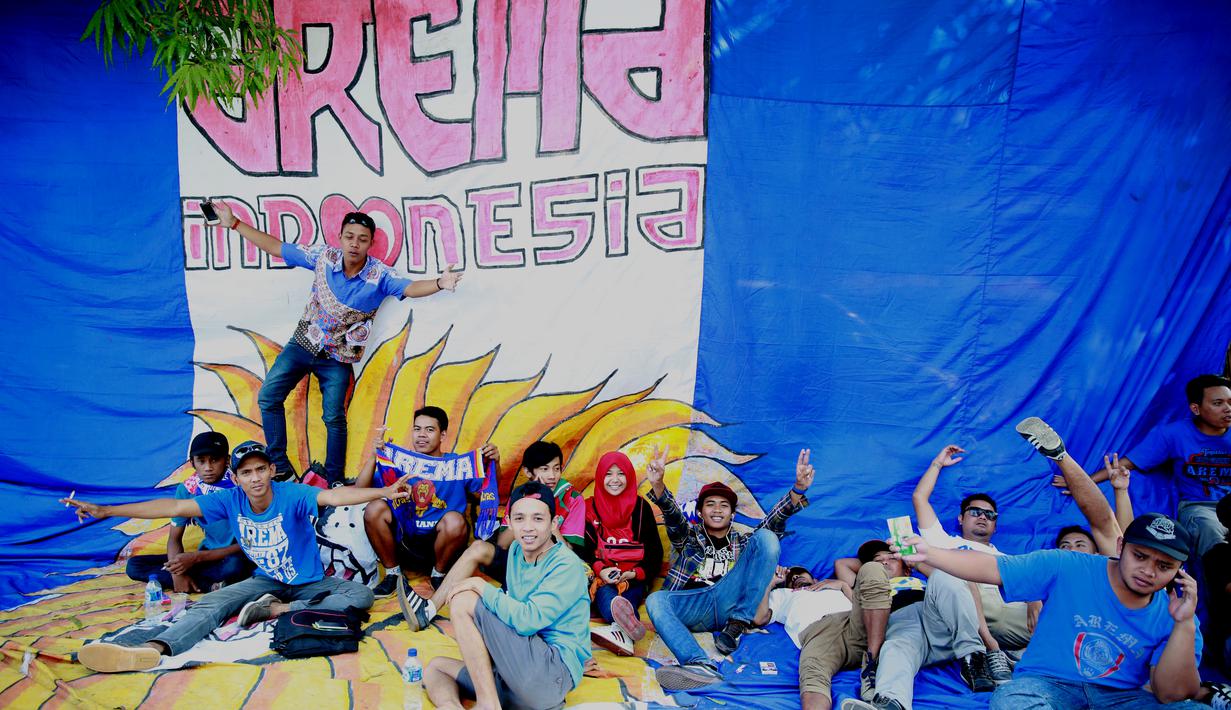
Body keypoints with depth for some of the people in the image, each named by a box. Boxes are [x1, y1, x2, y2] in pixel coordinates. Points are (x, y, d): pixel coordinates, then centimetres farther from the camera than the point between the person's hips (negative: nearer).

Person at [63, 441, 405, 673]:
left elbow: (333, 496, -43)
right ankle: (153, 650, -43)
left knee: (361, 595, -27)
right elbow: (174, 508, -9)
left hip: (310, 581, -3)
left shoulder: (292, 494, -25)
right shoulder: (230, 500, -10)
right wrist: (106, 511, -10)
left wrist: (382, 492, -62)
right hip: (266, 580, 3)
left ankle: (278, 610, -25)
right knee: (210, 605, -18)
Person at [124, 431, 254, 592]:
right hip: (207, 556, 7)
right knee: (134, 565, -7)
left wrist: (196, 557, -22)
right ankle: (210, 586, -19)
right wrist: (177, 572, -17)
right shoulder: (187, 489, -3)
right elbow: (175, 538, 2)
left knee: (234, 565, -41)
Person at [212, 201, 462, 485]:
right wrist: (234, 223, 0)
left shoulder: (380, 275, -17)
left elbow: (410, 288, -34)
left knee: (334, 417, 0)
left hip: (337, 358, -3)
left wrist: (439, 283, -55)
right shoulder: (325, 256, -9)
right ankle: (281, 468, 10)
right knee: (268, 397, -2)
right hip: (303, 344, 3)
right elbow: (275, 247, 0)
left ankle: (336, 481, 16)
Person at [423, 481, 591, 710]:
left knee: (463, 601, -11)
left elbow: (527, 620, -21)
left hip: (555, 672, -9)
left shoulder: (567, 566, -12)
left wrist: (482, 587, -11)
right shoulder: (516, 550, 12)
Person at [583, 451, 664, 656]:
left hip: (634, 578, 1)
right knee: (603, 591, -35)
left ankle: (620, 629, -62)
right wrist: (600, 570, -16)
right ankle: (628, 626, -63)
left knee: (627, 597, -34)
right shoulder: (590, 508, 10)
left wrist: (635, 573, -12)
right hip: (600, 576, -1)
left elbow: (655, 550, 6)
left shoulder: (641, 507, 8)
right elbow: (583, 549, 5)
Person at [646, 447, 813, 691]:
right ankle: (701, 666, -53)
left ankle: (737, 625, -18)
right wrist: (658, 485, -22)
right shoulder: (689, 536, 24)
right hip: (692, 606, 0)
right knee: (655, 600, -32)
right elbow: (673, 515, 2)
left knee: (766, 538, -13)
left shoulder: (742, 541, 27)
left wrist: (798, 489, -10)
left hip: (730, 603, 1)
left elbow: (774, 522, 10)